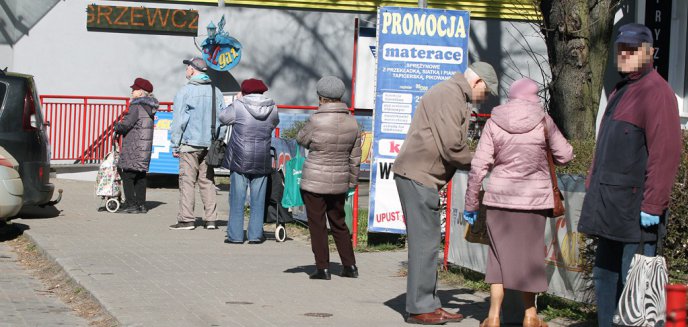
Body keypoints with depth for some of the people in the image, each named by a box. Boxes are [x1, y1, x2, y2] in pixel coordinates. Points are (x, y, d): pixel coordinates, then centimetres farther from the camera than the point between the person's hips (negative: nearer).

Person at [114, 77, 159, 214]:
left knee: (127, 175, -4)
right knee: (140, 177, 12)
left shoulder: (136, 107, -14)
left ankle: (131, 205, -7)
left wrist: (117, 127, 3)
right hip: (145, 148, 9)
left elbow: (126, 124, -19)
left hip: (133, 150, -9)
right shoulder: (149, 108, 13)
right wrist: (121, 128, 16)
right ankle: (141, 205, 13)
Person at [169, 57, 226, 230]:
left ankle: (186, 219, -4)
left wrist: (175, 145, -1)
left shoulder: (185, 91, -6)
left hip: (190, 143, -5)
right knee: (207, 181, 9)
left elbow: (179, 121, -6)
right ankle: (211, 219, 6)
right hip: (210, 144, 5)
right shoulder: (216, 92, 9)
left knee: (187, 180, -2)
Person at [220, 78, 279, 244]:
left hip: (240, 160, -2)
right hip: (262, 161, 2)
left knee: (237, 199, 4)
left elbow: (223, 117, 6)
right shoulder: (272, 108, -1)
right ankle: (255, 235, 10)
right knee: (258, 199, 9)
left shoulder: (238, 106, -10)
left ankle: (235, 235, 5)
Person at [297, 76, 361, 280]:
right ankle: (349, 266, 18)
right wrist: (352, 181, 16)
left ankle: (322, 268, 5)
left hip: (315, 182, -5)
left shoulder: (316, 121, -17)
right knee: (338, 223, 17)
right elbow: (355, 157, 7)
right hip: (339, 182, 5)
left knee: (317, 225, 4)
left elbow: (301, 140, 2)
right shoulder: (351, 122, 0)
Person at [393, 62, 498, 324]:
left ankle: (429, 304, 18)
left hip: (425, 178, 11)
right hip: (417, 176, -11)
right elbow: (451, 146, -20)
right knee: (425, 242, -8)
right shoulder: (449, 96, -14)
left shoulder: (455, 96, 21)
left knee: (428, 242, 13)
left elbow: (451, 145, 19)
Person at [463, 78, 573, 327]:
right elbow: (564, 156, 3)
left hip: (500, 197, 1)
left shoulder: (495, 122, -1)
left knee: (500, 253, 8)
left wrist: (471, 203, 5)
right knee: (530, 254, 12)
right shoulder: (543, 121, -4)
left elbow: (479, 166, -3)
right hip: (534, 197, -1)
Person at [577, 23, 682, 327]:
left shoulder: (656, 92, -11)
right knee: (605, 276, 13)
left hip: (635, 207, -10)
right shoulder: (620, 91, 20)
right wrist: (593, 186, 18)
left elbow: (665, 153, -19)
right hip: (609, 205, 10)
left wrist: (652, 205, -22)